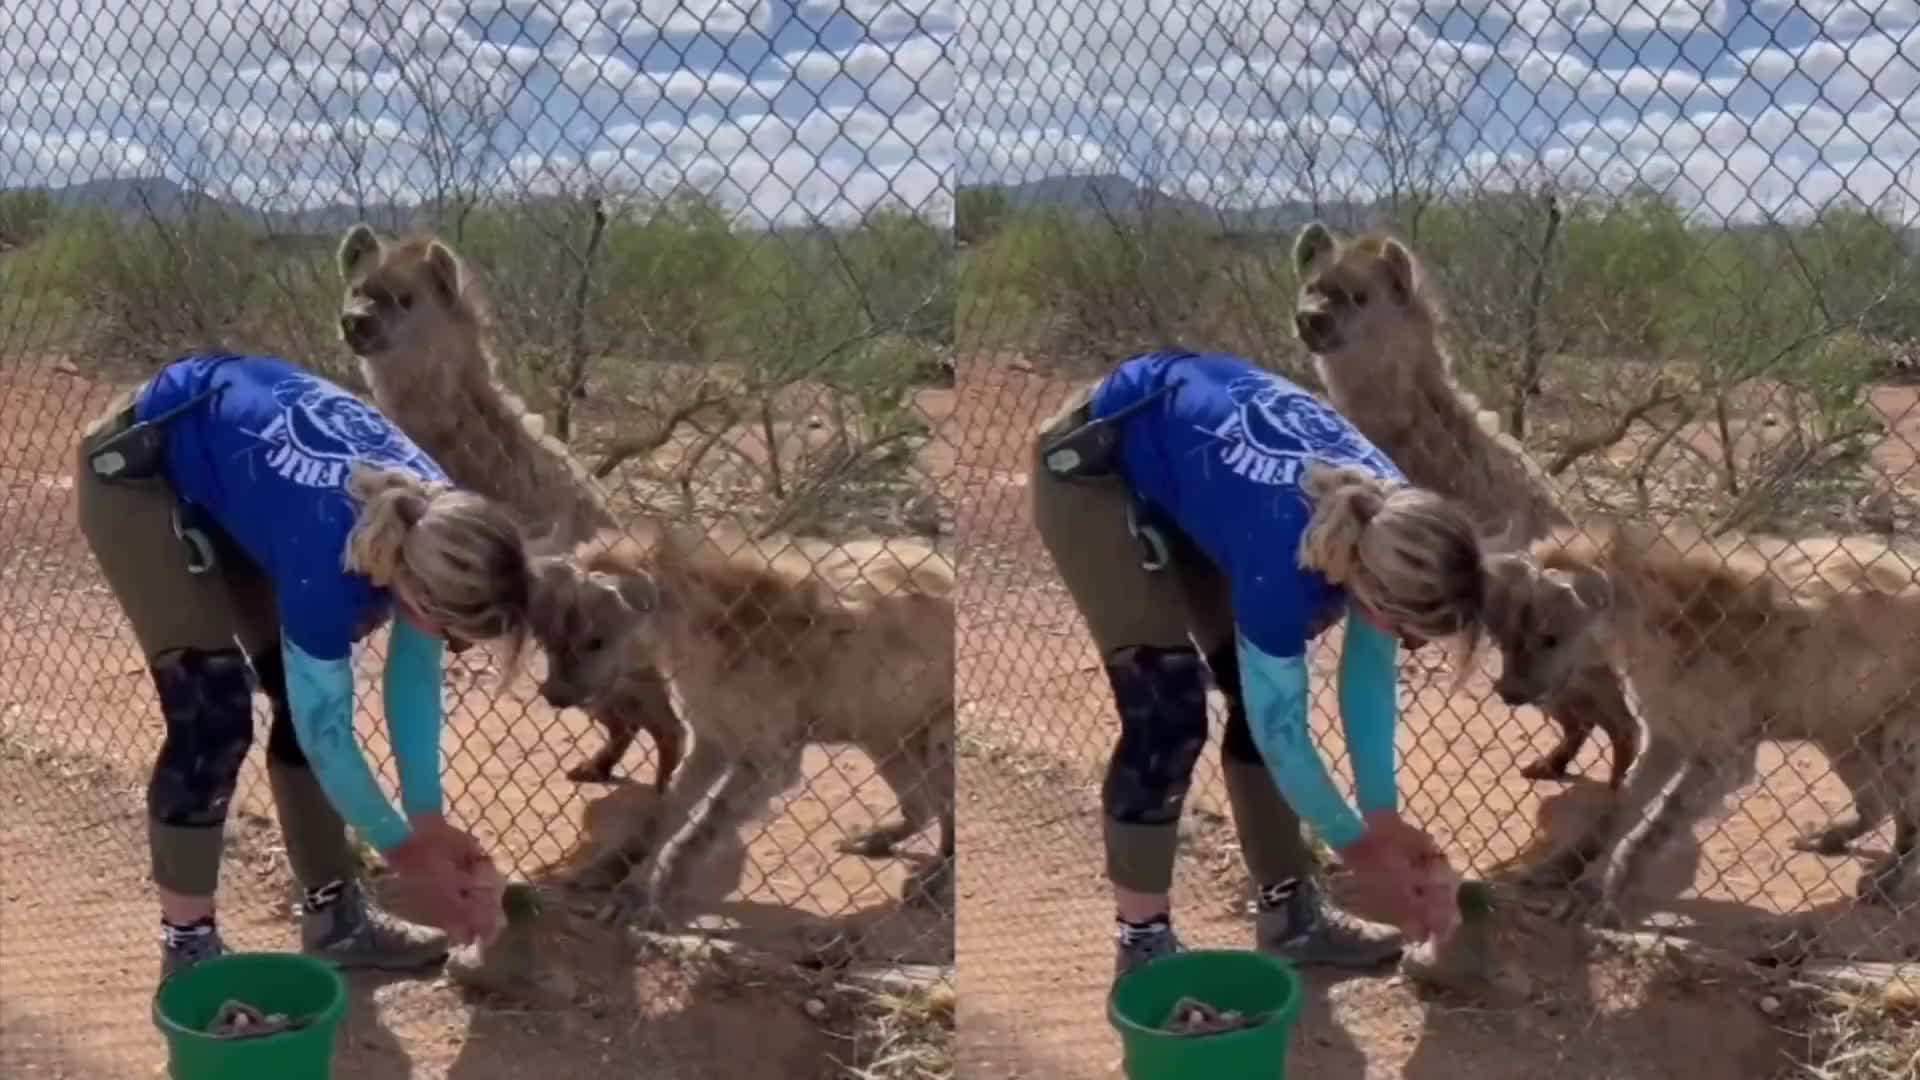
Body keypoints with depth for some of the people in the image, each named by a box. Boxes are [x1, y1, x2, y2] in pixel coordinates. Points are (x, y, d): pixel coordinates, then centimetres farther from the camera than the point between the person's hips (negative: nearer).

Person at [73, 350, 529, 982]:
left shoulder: (431, 527, -20)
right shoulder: (329, 556, -38)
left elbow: (415, 676, -6)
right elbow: (324, 731, -26)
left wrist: (428, 821, -6)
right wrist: (407, 853, -15)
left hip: (237, 449, 7)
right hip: (137, 471, -7)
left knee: (306, 697, 4)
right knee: (213, 713, -13)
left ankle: (334, 915, 16)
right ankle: (187, 947, 1)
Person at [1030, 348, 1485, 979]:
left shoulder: (1386, 528, -19)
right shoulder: (1284, 558, -37)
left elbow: (1369, 677, -4)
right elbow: (1280, 730, -24)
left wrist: (1383, 817, -5)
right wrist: (1360, 848, -12)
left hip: (1193, 445, 8)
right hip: (1092, 470, -7)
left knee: (1260, 695, 4)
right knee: (1167, 712, -13)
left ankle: (1289, 911, 17)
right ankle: (1141, 944, 0)